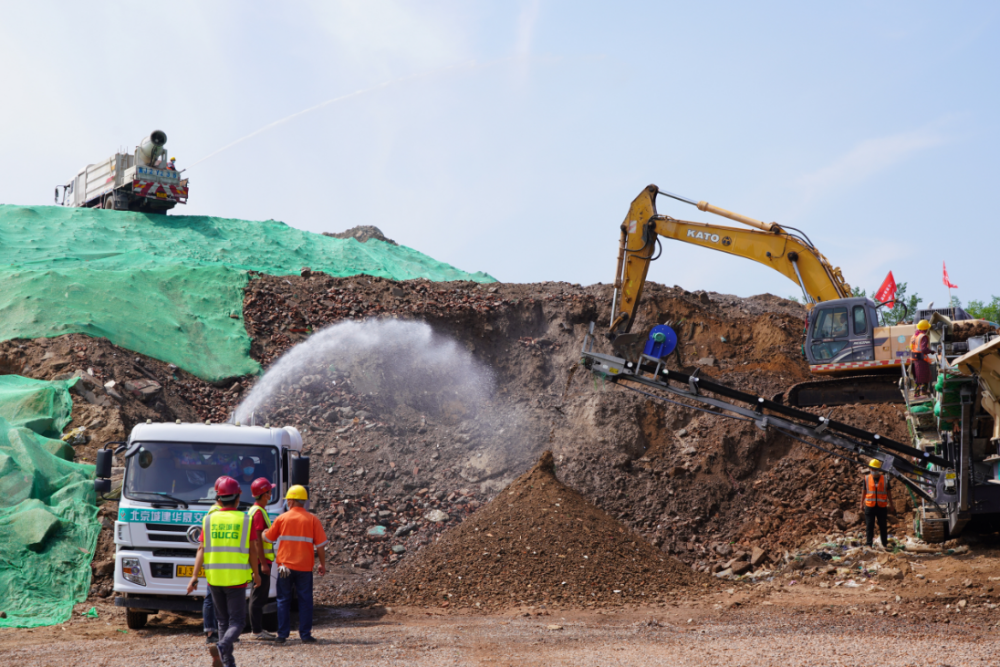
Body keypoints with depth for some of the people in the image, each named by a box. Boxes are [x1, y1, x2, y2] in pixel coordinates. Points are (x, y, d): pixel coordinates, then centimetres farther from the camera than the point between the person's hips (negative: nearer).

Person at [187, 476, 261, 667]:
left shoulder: (209, 519, 2)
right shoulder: (245, 520, -2)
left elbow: (201, 549, -4)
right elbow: (252, 551, 0)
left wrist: (194, 577, -5)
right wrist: (256, 573, 14)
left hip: (214, 578, 3)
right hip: (237, 578, -3)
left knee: (222, 620, 16)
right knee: (236, 621, 1)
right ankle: (222, 647, -27)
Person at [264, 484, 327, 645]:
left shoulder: (282, 519, -1)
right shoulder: (312, 520, -2)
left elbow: (268, 538, 11)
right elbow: (320, 545, -3)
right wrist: (323, 564, 7)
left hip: (285, 566, 0)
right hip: (305, 566, 0)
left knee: (284, 600, 9)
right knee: (305, 601, 6)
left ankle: (282, 634, 9)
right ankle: (305, 635, 4)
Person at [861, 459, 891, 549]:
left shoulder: (885, 479, 3)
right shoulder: (867, 478, 3)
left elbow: (888, 492, 11)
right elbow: (864, 491, 9)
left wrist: (890, 504, 11)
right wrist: (862, 504, 8)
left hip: (882, 507, 0)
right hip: (870, 506, 0)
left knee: (883, 526, 7)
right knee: (869, 526, 0)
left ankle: (884, 544, 17)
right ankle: (868, 544, 3)